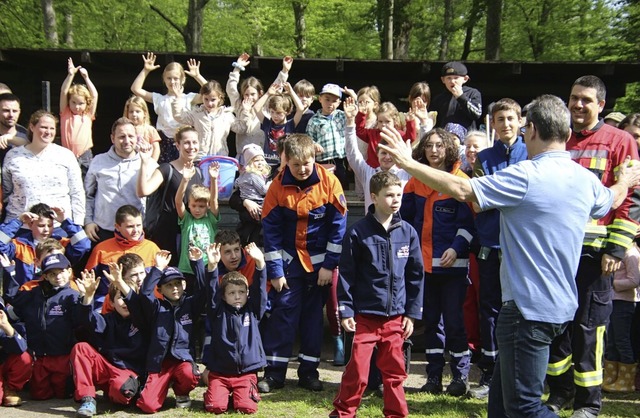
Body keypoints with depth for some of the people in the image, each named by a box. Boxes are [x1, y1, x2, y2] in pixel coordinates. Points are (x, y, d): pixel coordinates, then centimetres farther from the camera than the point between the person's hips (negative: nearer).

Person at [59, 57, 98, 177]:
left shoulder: (88, 116, 6)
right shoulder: (65, 114, 5)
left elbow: (94, 95, 0)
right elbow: (63, 92, -4)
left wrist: (86, 77, -1)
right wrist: (70, 75, -11)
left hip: (85, 157, 1)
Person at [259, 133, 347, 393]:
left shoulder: (329, 182, -12)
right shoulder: (278, 187, -10)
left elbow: (338, 225, -8)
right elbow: (270, 230, -6)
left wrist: (329, 265, -9)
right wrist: (275, 271, -8)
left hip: (319, 261, 0)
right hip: (288, 260, 0)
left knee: (313, 315, 7)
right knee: (282, 312, -2)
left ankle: (309, 371, 16)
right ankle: (274, 372, 6)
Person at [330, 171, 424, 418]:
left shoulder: (408, 232, 3)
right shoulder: (358, 232, -7)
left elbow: (416, 275, 8)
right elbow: (346, 274, -4)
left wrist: (412, 313, 6)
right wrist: (345, 311, -8)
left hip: (396, 317, 3)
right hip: (364, 315, -3)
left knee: (395, 371, 11)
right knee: (357, 370, -1)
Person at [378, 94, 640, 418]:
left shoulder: (526, 175, -19)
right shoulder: (586, 180, 6)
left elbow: (462, 190, -21)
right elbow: (610, 200, 28)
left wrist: (409, 163, -12)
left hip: (528, 306, -9)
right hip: (561, 305, 9)